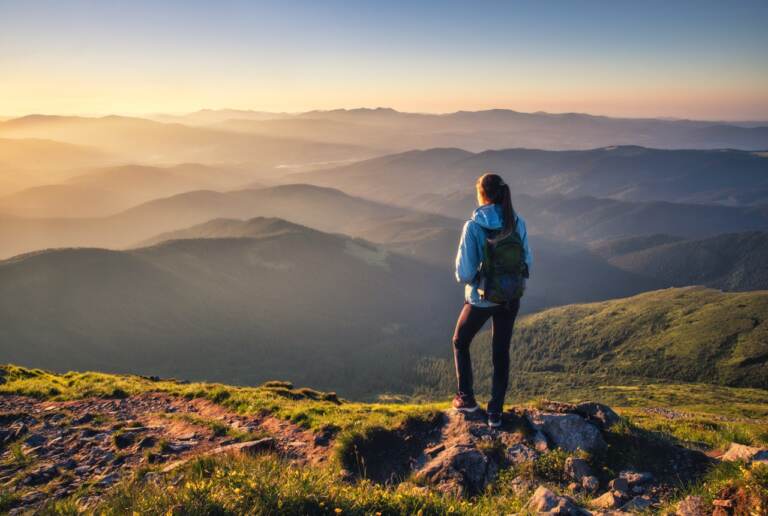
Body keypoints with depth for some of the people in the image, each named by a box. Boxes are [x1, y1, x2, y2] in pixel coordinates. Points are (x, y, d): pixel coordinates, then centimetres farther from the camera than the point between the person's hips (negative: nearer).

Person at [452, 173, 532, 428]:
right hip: (511, 298, 4)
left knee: (460, 342, 23)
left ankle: (466, 398, 28)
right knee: (501, 353, 17)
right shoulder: (517, 223, -7)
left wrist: (465, 278, 2)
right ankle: (495, 412, 24)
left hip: (481, 298, -4)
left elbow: (464, 273, -20)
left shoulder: (473, 226, -20)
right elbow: (526, 262, 1)